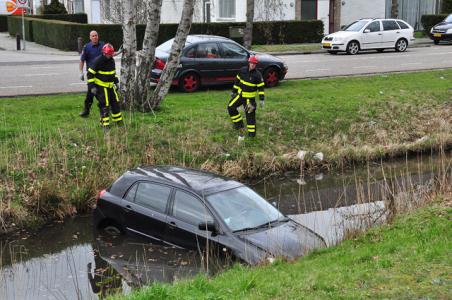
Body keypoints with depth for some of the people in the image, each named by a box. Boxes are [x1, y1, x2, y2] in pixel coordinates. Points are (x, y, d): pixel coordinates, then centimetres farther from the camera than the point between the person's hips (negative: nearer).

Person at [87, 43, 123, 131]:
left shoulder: (112, 60, 6)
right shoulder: (98, 61, -16)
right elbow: (90, 74, -14)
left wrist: (116, 82, 20)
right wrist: (92, 86, -16)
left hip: (110, 86, 7)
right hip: (101, 87, -7)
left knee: (115, 102, 10)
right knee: (104, 105, -7)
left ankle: (118, 120, 24)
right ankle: (105, 124, 2)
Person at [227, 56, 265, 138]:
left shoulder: (257, 75, -15)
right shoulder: (242, 70, -3)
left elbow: (261, 87, -11)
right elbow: (237, 81, 9)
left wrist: (261, 99, -15)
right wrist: (233, 91, 13)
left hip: (250, 97, -5)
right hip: (240, 94, 5)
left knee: (250, 114, -3)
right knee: (231, 107, 1)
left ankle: (252, 132, 8)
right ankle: (239, 123, 16)